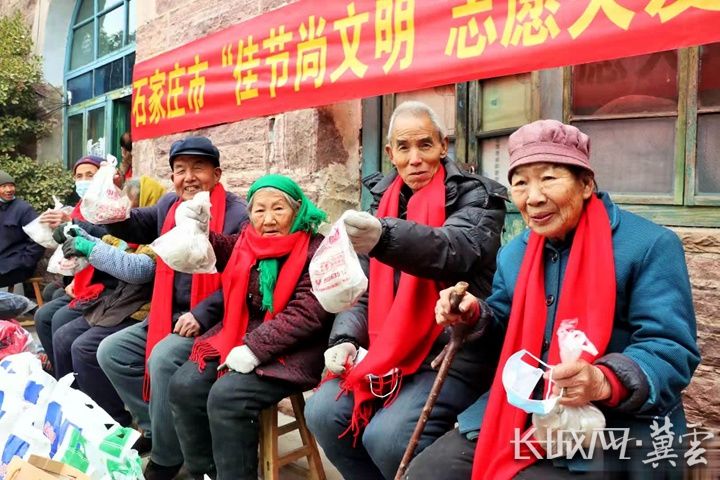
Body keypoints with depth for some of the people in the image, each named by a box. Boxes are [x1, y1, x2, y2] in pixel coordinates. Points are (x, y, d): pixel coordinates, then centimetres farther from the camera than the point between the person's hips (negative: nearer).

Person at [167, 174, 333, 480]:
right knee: (184, 386, -9)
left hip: (288, 353, -6)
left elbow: (306, 313, -17)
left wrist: (253, 349, -20)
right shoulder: (246, 242, 9)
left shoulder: (315, 250, -11)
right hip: (237, 340, 6)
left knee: (226, 397, -25)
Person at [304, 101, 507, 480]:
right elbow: (365, 289, 12)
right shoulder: (386, 200, 10)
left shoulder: (475, 196, -6)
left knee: (386, 436, -23)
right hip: (392, 350, 6)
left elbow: (456, 248, -29)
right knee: (323, 413, -11)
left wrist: (384, 236, -47)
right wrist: (345, 338, -5)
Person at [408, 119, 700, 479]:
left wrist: (604, 383, -35)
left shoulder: (652, 246, -11)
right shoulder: (513, 253, 9)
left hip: (612, 429, -5)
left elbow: (671, 351, -16)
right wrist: (474, 316, -4)